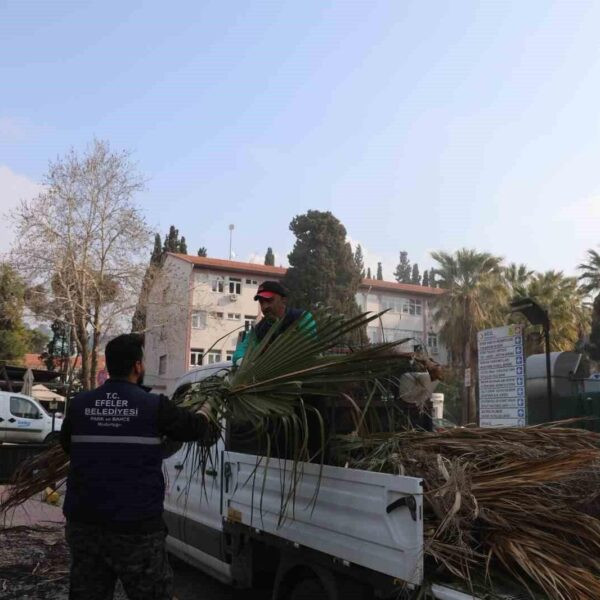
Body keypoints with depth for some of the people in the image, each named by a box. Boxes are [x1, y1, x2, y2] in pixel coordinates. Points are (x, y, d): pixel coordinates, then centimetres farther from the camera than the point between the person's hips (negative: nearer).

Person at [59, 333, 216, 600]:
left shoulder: (78, 404, 1)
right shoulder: (155, 406, -9)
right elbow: (196, 428, 6)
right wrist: (203, 414, 29)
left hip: (83, 525, 4)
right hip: (136, 528, -4)